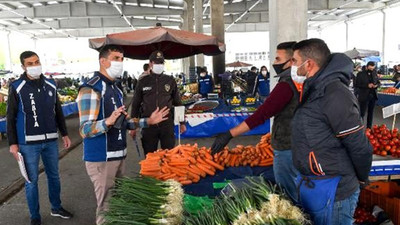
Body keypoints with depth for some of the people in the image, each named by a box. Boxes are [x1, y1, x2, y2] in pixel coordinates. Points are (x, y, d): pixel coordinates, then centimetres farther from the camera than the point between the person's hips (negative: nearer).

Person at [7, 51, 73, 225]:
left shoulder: (51, 85, 5)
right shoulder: (16, 88, -6)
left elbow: (58, 112, 13)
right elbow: (11, 117, -4)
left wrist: (64, 134, 13)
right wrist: (12, 143, -7)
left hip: (51, 141, 4)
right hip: (28, 143, -4)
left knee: (54, 176, 16)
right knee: (32, 180, 7)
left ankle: (56, 208, 35)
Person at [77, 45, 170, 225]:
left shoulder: (115, 88, 13)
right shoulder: (91, 89, -16)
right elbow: (85, 130, -22)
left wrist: (148, 121, 12)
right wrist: (108, 122, -40)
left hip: (119, 155, 9)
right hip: (101, 158, -8)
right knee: (106, 206, 1)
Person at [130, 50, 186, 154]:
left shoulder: (170, 81, 6)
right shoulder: (143, 82, 4)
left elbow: (177, 103, 11)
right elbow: (135, 105, 8)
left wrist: (182, 122, 10)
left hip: (167, 124, 0)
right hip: (148, 125, 0)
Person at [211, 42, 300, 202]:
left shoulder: (286, 84, -22)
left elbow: (261, 115, -29)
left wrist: (230, 134, -30)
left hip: (286, 149, -9)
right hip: (297, 146, 9)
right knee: (296, 194, 21)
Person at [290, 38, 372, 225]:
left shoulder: (334, 94, -23)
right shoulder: (314, 89, 8)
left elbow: (360, 147, -20)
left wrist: (360, 179, -4)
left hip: (331, 194, -9)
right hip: (309, 185, 9)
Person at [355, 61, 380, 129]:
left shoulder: (374, 73, 7)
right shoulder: (360, 74, -7)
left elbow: (379, 82, 16)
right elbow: (357, 84, -10)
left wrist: (376, 85, -8)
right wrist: (367, 85, -20)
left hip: (373, 96, 5)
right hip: (363, 97, -5)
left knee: (371, 113, 13)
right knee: (362, 113, -3)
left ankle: (369, 128, 24)